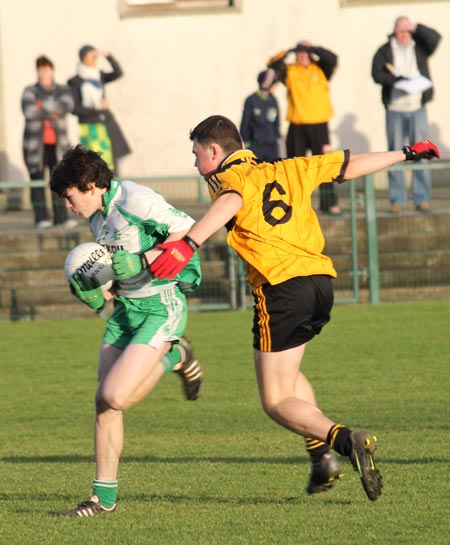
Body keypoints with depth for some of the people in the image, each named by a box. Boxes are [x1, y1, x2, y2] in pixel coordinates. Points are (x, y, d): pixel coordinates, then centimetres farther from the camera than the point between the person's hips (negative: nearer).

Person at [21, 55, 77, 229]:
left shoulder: (63, 90, 8)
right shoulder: (30, 91, 1)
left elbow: (67, 105, -14)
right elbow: (29, 111, -17)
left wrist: (44, 106, -17)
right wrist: (52, 112, -12)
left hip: (57, 144, 2)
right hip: (36, 144, -2)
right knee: (37, 181, -4)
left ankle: (61, 217, 0)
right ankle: (41, 218, -3)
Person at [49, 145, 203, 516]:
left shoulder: (135, 200, -16)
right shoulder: (97, 217, 12)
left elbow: (189, 230, -17)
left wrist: (142, 261, -24)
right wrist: (94, 294, 2)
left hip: (162, 307, -9)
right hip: (126, 307, 9)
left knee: (115, 397, -17)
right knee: (104, 402, 2)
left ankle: (173, 357, 10)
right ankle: (104, 498, 11)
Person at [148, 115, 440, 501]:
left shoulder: (227, 177, 1)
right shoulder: (285, 171, 19)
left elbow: (229, 203, -24)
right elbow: (351, 166, 26)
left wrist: (188, 244, -40)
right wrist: (407, 154, 41)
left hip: (281, 286, -7)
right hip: (322, 280, 7)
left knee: (278, 402, 0)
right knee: (286, 373, 31)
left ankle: (347, 441, -23)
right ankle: (322, 455, 15)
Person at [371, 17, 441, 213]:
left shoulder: (419, 47, 10)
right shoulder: (385, 51, 6)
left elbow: (435, 38, -6)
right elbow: (376, 73, -6)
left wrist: (416, 28, -13)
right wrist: (396, 80, -19)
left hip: (417, 108, 1)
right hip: (394, 110, -1)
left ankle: (422, 199, 0)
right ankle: (397, 199, 3)